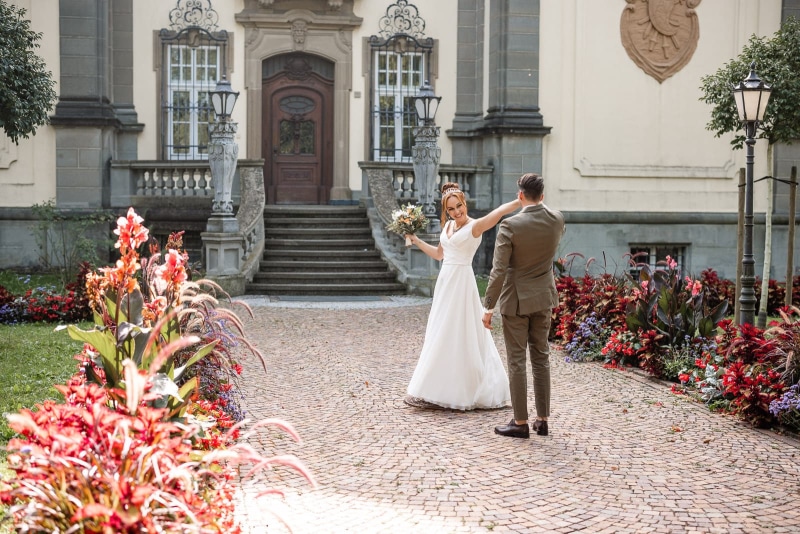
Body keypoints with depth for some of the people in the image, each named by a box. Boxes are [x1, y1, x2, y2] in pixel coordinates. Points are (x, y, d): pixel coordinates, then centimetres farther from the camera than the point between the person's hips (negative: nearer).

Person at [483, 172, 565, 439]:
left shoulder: (510, 226, -18)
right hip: (544, 297, 5)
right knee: (541, 357, 13)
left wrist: (488, 306, -10)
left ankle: (520, 422, 7)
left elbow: (498, 271, -18)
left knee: (516, 360, 2)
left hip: (516, 299, -5)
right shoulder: (557, 220, -3)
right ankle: (542, 420, 17)